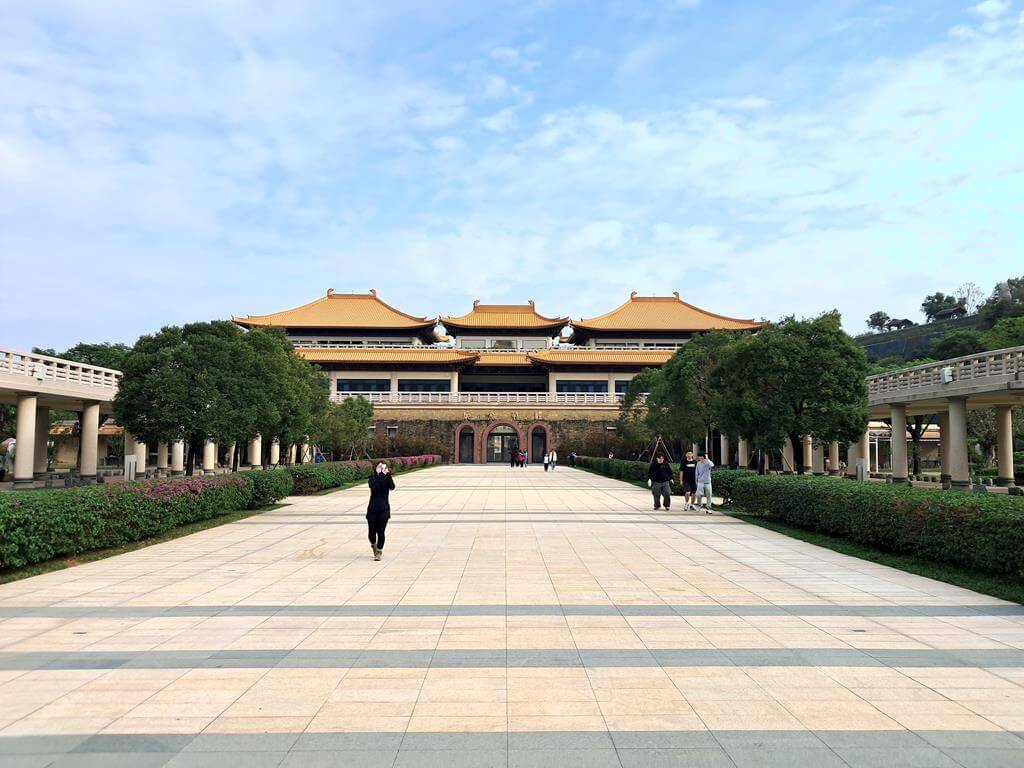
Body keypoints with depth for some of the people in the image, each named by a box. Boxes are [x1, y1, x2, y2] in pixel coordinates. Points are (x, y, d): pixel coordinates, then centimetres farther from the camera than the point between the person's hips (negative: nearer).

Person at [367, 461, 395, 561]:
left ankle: (379, 552, 12)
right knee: (372, 532, 6)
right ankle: (373, 545, 38)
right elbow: (374, 487, -24)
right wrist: (380, 475, -29)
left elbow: (392, 487, -21)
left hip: (384, 509, 0)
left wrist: (388, 475, -27)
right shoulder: (373, 478, -2)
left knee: (381, 532, -5)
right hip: (372, 509, 0)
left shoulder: (387, 479, 0)